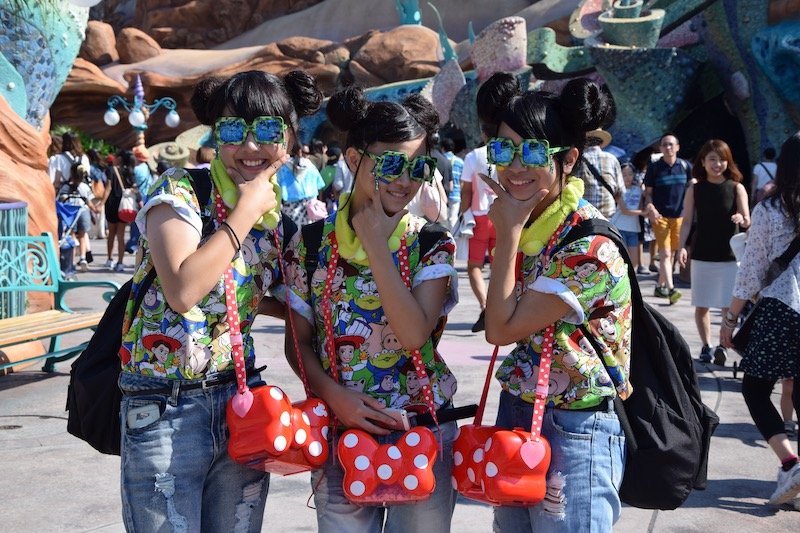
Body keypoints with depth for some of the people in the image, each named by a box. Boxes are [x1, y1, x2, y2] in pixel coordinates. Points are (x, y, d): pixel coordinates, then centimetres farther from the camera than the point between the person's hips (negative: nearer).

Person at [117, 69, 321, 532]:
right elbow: (182, 290, -26)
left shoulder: (282, 214, 7)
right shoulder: (180, 191, -10)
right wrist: (247, 211, -18)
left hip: (242, 404, 6)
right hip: (165, 410, -5)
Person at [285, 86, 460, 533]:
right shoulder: (312, 243, 0)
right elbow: (299, 343, 4)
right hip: (340, 430, 1)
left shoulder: (433, 243, -4)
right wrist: (334, 395, -14)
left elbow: (415, 335, -19)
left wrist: (375, 243, -17)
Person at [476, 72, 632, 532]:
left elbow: (502, 328, -18)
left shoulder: (590, 247, -23)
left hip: (573, 434, -8)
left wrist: (509, 233, -16)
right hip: (514, 417, 8)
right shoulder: (528, 222, 3)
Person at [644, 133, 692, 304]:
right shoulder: (654, 167, -1)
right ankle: (671, 289, -17)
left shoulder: (685, 166, 4)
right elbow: (648, 192, 2)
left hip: (679, 215, 3)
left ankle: (660, 286, 22)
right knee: (665, 253, -11)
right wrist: (650, 208, -15)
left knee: (671, 253, 10)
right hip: (660, 215, -3)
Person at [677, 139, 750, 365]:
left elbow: (747, 221, -6)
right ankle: (706, 346, 20)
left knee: (728, 305, -3)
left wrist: (742, 220, -29)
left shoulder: (736, 188, -2)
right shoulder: (695, 189, 0)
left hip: (730, 256, -1)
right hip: (701, 256, 2)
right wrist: (682, 247, -14)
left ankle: (723, 346, 3)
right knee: (701, 305, 8)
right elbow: (687, 221, 0)